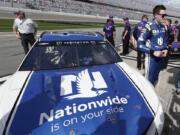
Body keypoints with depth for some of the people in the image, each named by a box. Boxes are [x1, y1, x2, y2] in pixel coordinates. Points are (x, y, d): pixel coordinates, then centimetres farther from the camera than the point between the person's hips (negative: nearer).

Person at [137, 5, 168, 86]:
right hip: (151, 58, -7)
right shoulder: (149, 27, -16)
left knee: (155, 80, 20)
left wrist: (166, 49, 0)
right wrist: (153, 52, -24)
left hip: (160, 58, 7)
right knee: (149, 80, 1)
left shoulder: (163, 27, 6)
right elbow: (139, 44, -21)